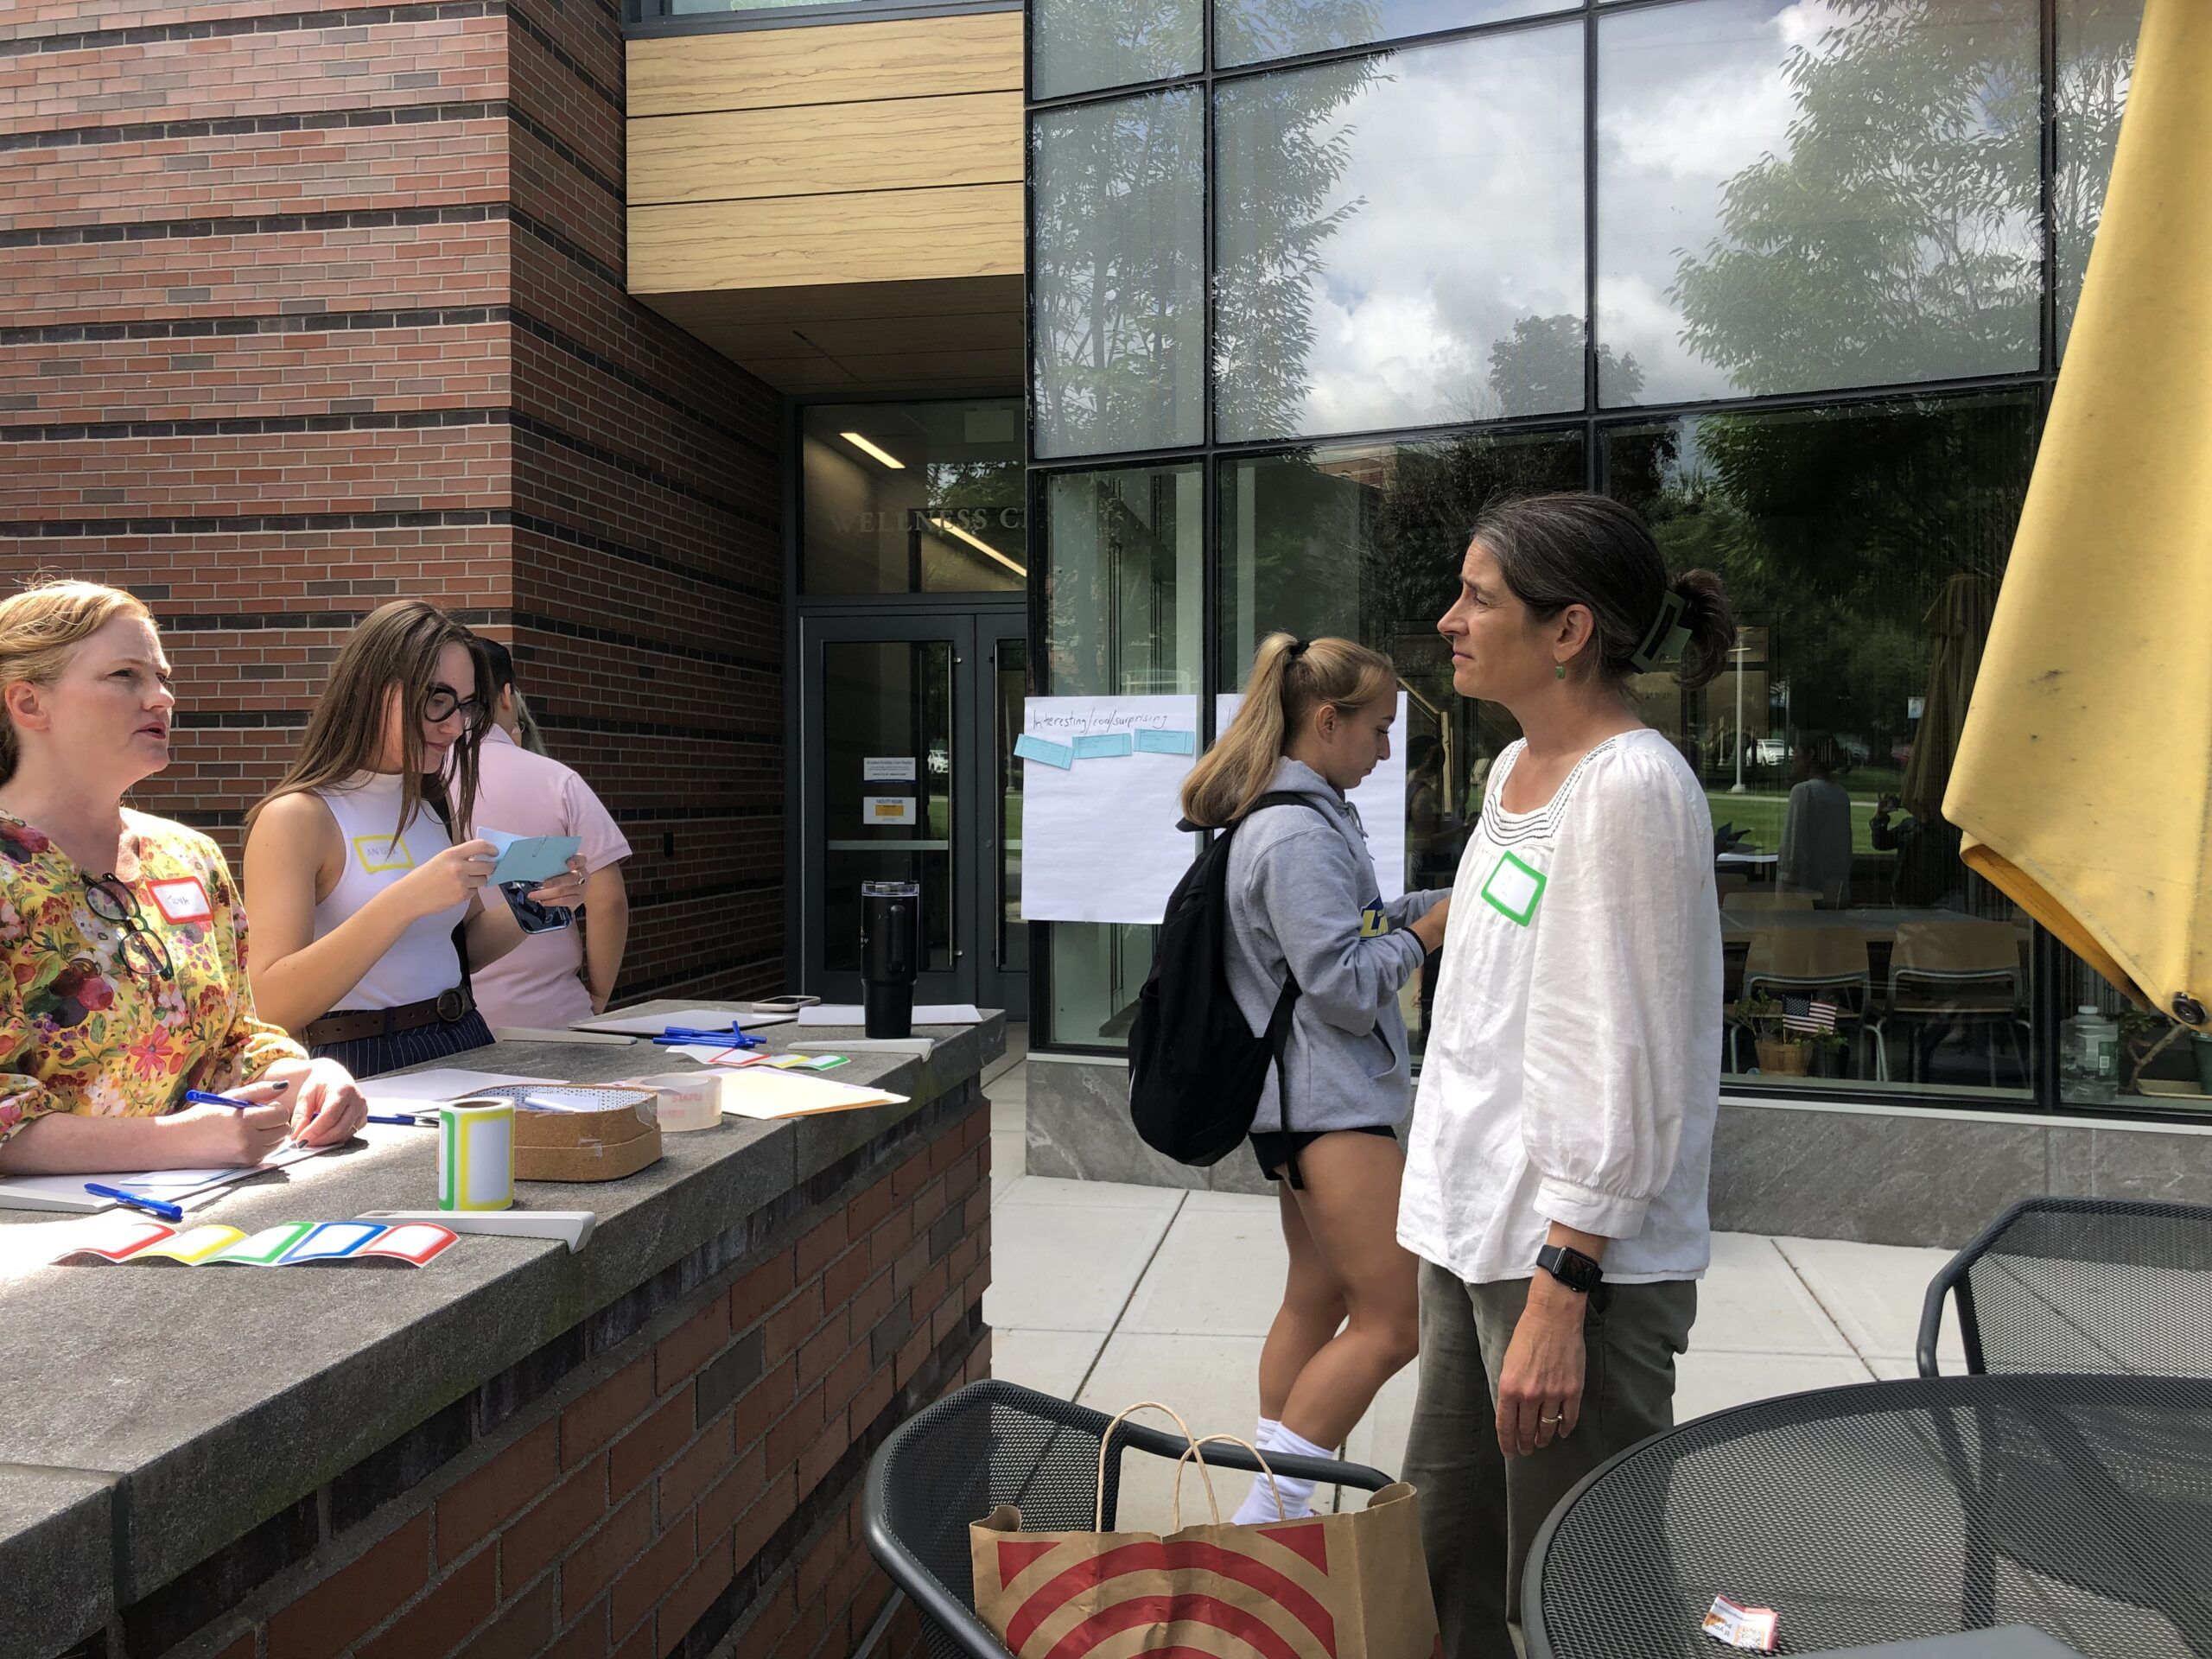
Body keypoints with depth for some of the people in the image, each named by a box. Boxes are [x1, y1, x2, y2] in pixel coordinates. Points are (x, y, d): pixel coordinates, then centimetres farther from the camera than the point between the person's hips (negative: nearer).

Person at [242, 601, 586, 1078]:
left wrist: (534, 903, 3)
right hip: (363, 1067, -6)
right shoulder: (296, 817, -9)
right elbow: (269, 1007, -19)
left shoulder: (434, 805, 13)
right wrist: (405, 901, -28)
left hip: (465, 1047, 6)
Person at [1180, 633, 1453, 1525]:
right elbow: (1344, 985, -21)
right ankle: (1268, 1510, -2)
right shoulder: (1301, 834, -20)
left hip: (1310, 1094, 11)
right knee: (1394, 1317, -7)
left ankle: (1274, 1505, 28)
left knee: (1318, 1296, 17)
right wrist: (1421, 936, -5)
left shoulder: (1306, 815, 14)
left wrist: (1434, 903, 11)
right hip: (1326, 1096, -11)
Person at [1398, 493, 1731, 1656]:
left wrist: (1558, 1293, -20)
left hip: (1575, 1257, -9)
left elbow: (1622, 1075, -20)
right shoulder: (1518, 769, 12)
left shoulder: (1632, 787, -16)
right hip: (1473, 1235, 9)